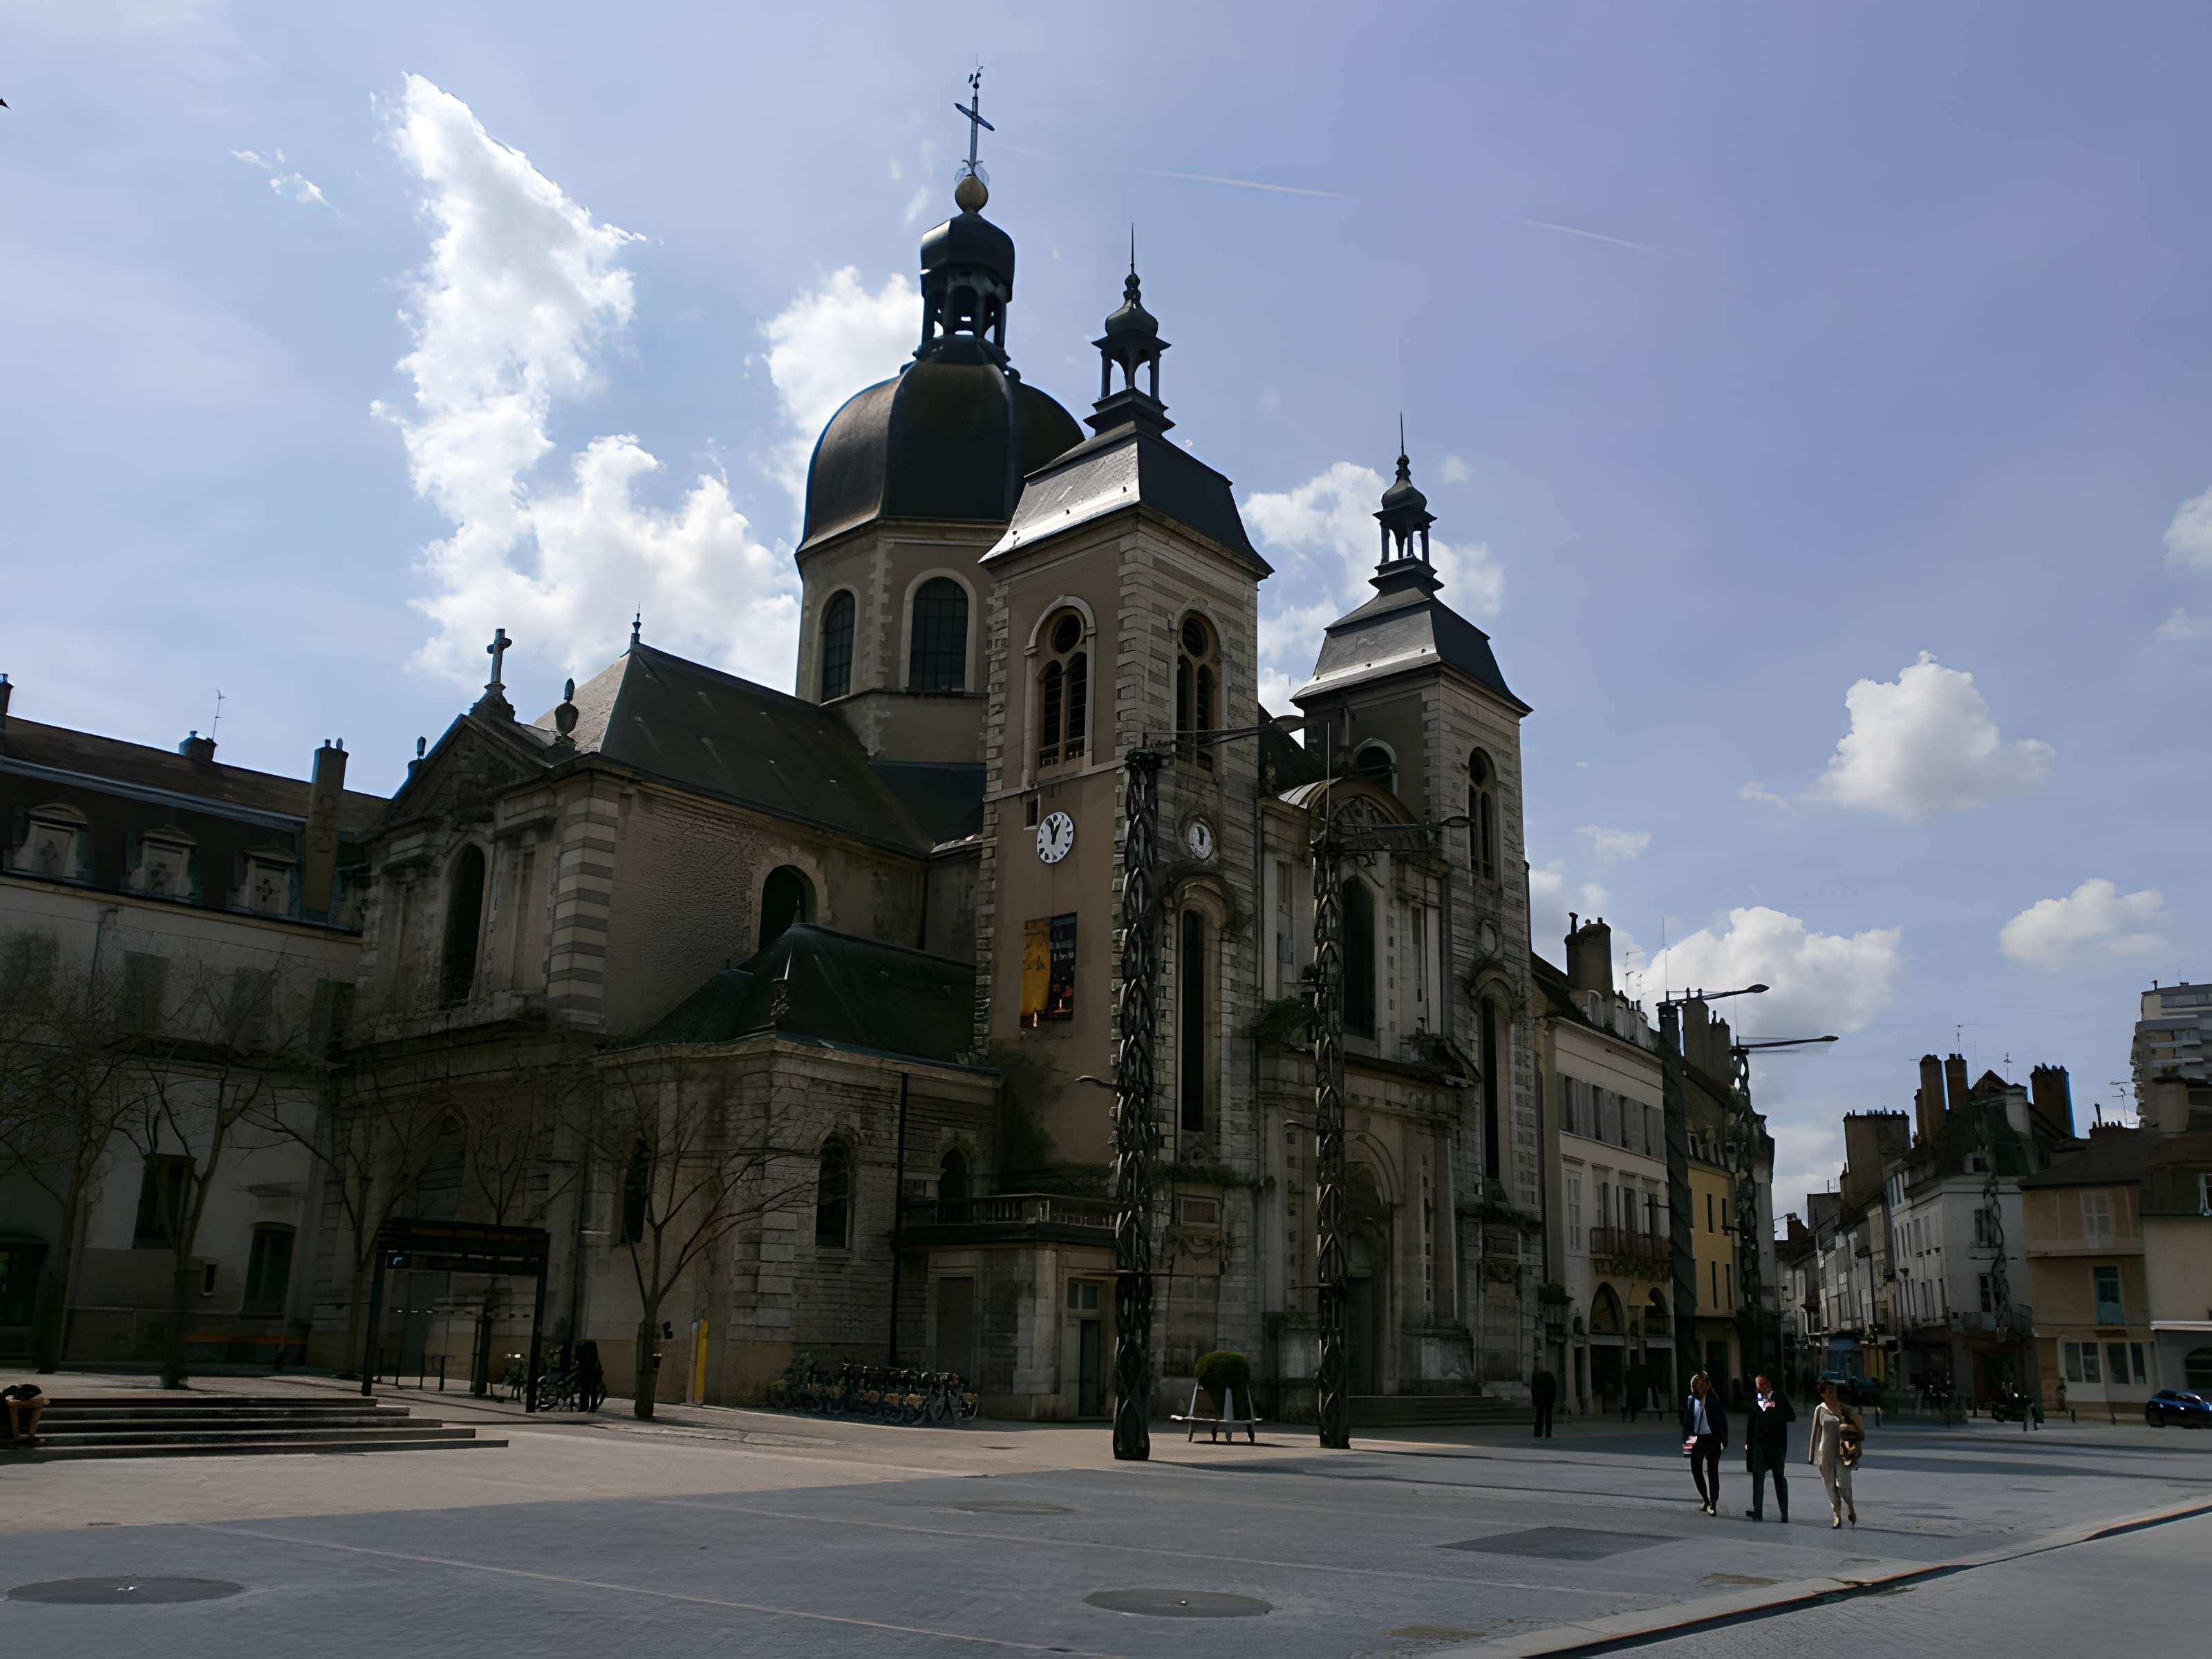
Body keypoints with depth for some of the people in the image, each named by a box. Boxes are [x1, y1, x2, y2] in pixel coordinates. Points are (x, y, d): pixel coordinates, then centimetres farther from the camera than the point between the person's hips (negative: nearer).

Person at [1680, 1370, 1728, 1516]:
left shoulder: (1713, 1400, -6)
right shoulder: (1691, 1400, 5)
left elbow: (1722, 1420, -6)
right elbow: (1687, 1420, 10)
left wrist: (1724, 1440, -10)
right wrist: (1686, 1439, 4)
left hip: (1712, 1438, -5)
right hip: (1696, 1438, 5)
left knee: (1712, 1471, 1)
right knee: (1696, 1469, 10)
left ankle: (1713, 1504, 7)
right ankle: (1706, 1499, 27)